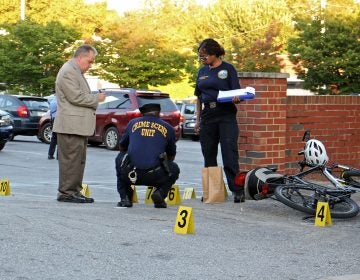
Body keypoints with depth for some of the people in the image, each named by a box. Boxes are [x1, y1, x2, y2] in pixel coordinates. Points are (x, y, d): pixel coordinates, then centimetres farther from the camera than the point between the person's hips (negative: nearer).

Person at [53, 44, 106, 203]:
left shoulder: (77, 72, 21)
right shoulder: (68, 72, -12)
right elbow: (76, 97, -19)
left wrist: (94, 100, 13)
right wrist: (97, 99, -9)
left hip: (79, 125, 11)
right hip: (71, 125, -11)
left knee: (79, 160, 11)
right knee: (71, 159, -8)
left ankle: (75, 191, 16)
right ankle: (66, 193, -5)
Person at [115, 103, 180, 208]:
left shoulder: (133, 123, 17)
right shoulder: (168, 128, 15)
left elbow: (122, 147, 32)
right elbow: (171, 155, 29)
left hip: (130, 175, 1)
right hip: (155, 177, -1)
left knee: (120, 159, 33)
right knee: (174, 169, 30)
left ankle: (125, 198, 21)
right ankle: (160, 193, 4)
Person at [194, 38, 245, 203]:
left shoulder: (228, 69, -1)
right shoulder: (202, 72, 14)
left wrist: (236, 99, -26)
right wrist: (198, 120, 14)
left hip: (226, 115, -5)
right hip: (208, 115, 6)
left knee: (229, 152, -12)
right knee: (208, 154, 7)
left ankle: (237, 190, -13)